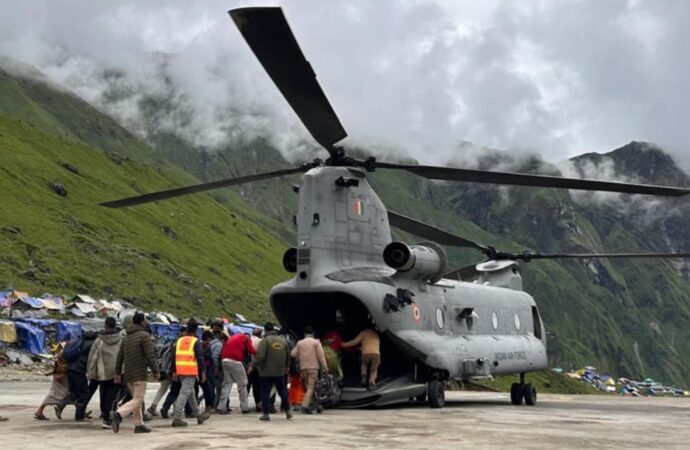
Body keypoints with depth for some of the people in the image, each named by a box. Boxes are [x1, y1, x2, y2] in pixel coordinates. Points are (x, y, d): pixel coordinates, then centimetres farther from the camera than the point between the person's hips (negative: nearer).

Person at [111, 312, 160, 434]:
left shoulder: (126, 337, 14)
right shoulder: (144, 335, -9)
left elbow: (120, 356, 14)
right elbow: (150, 356, -14)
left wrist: (117, 373, 16)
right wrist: (156, 371, -10)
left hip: (127, 374, 8)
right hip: (139, 374, -8)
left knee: (136, 399, 15)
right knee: (138, 400, -7)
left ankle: (139, 425, 15)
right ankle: (118, 414, -26)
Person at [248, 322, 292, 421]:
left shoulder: (265, 340, -10)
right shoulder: (283, 340, 9)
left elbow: (260, 356, -19)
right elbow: (288, 356, 17)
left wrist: (253, 366, -9)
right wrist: (286, 366, 33)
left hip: (266, 372, -5)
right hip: (280, 372, 5)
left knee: (265, 393, 1)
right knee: (282, 391, 16)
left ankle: (266, 413, -2)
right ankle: (287, 411, 21)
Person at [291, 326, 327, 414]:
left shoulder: (299, 343, 9)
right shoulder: (316, 342, -1)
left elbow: (293, 354, 5)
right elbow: (321, 356, -6)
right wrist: (324, 367, -4)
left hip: (303, 368, 4)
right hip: (313, 367, -4)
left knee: (308, 387, 13)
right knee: (311, 387, -4)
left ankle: (317, 406, 19)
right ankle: (305, 406, -16)